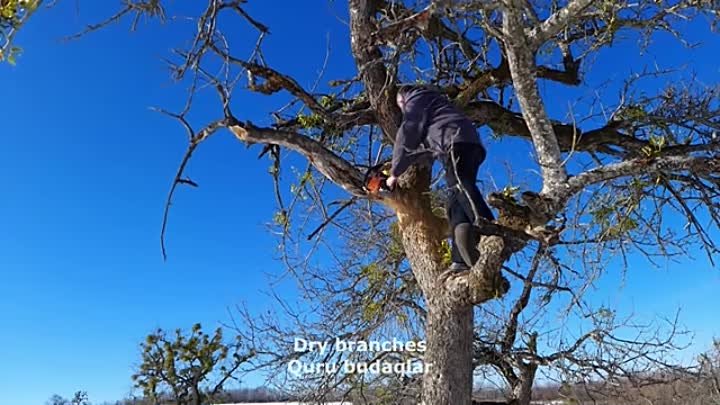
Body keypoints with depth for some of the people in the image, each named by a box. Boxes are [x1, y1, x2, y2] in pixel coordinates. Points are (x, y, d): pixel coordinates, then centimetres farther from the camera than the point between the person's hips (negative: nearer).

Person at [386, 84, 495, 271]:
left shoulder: (416, 97, 18)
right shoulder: (431, 103, 43)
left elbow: (407, 135, 6)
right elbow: (426, 148, 36)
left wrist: (394, 173, 9)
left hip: (455, 143, -9)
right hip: (470, 145, 9)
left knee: (461, 188, -28)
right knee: (455, 205, -1)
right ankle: (463, 261, -14)